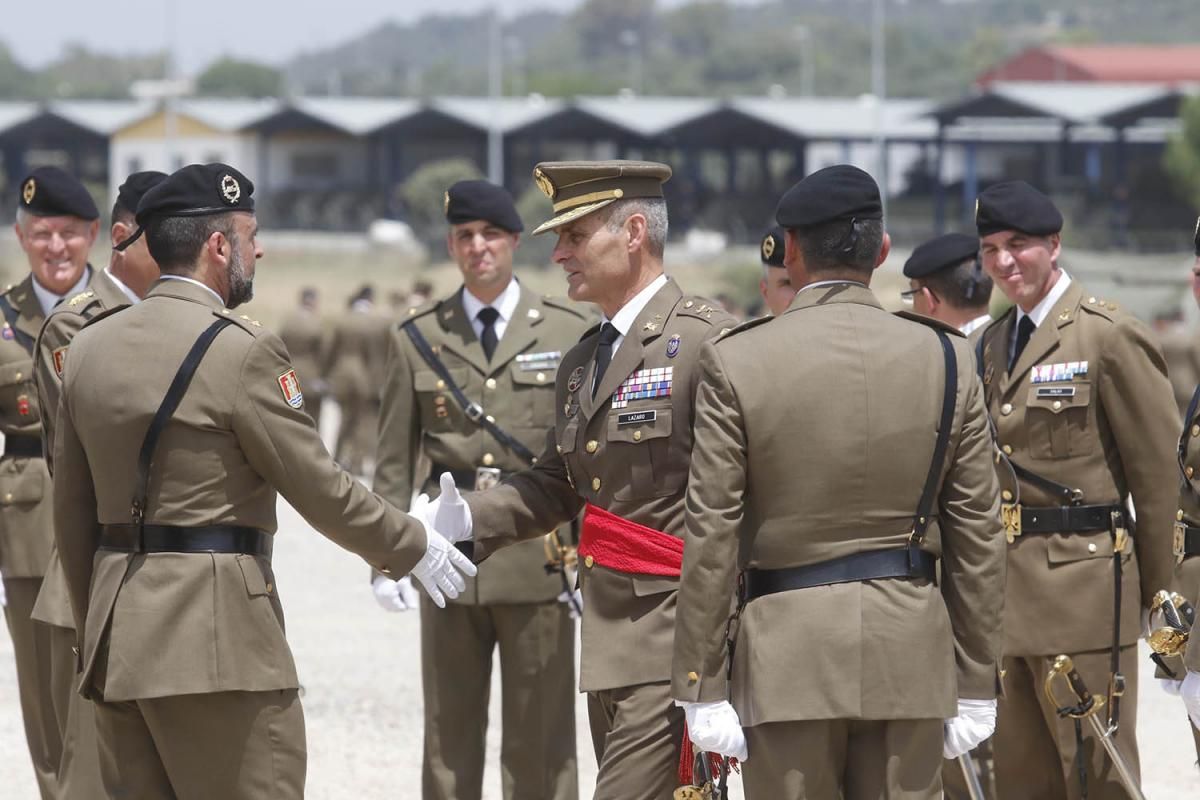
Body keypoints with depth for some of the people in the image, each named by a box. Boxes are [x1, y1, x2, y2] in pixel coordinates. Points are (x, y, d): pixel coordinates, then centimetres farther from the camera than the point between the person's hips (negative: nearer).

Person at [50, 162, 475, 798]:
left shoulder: (89, 347, 9)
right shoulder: (241, 351, -12)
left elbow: (72, 511, 14)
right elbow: (319, 489, -8)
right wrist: (413, 547, 6)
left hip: (115, 644, 7)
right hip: (215, 638, -7)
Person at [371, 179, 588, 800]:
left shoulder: (568, 332, 4)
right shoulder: (417, 339, 8)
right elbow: (395, 460, 8)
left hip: (538, 560, -2)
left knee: (540, 736, 0)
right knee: (449, 736, 6)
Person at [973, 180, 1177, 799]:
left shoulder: (1110, 336, -8)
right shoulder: (994, 341, 14)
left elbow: (1161, 469, -7)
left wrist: (1160, 592, -4)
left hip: (1081, 582, -7)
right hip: (1007, 586, 7)